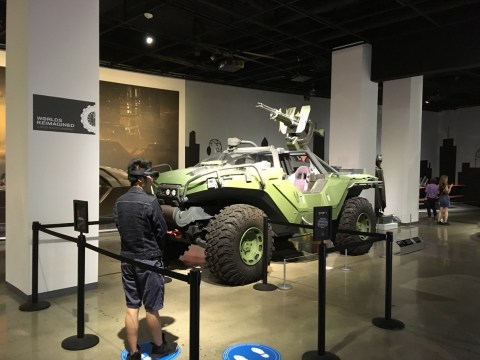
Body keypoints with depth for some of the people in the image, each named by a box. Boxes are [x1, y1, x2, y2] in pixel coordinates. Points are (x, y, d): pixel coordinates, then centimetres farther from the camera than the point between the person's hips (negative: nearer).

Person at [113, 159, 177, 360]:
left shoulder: (119, 202, 3)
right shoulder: (150, 202, -18)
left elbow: (120, 228, 8)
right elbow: (162, 232, -11)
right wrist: (158, 251, 8)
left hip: (127, 259, 6)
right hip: (148, 260, -6)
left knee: (131, 307, 11)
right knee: (151, 307, 9)